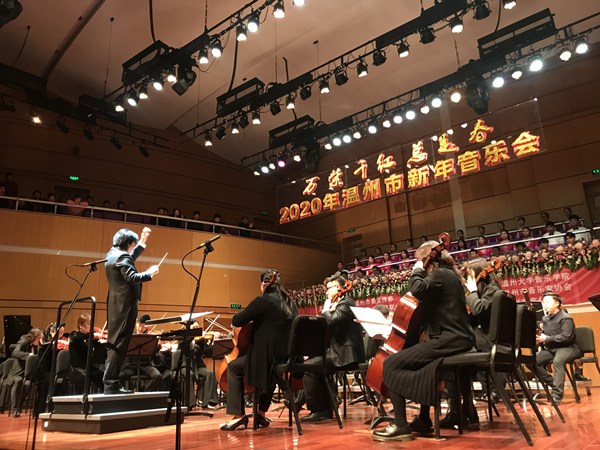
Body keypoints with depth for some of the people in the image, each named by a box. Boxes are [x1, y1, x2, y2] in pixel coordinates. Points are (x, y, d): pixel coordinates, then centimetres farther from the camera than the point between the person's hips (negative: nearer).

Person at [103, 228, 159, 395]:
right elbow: (132, 277, -24)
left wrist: (143, 242, 30)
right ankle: (111, 383, -4)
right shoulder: (122, 257, -14)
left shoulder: (112, 254, 15)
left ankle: (111, 381, 19)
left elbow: (130, 259, 30)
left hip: (115, 305, 10)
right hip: (125, 305, -10)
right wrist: (149, 273, -10)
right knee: (119, 343, -7)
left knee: (114, 342, 13)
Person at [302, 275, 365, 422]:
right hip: (344, 351, 12)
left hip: (346, 354, -12)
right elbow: (332, 326, 19)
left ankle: (318, 410, -9)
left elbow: (331, 323, -27)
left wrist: (326, 310, -8)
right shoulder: (344, 303, 21)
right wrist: (331, 311, 4)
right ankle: (327, 407, 23)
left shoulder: (345, 303, -11)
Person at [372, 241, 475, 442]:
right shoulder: (447, 274, 20)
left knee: (391, 364, -11)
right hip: (457, 338, 11)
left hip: (448, 340, -11)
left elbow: (417, 289, -28)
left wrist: (417, 271, -11)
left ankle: (400, 425, -10)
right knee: (416, 366, 31)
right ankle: (423, 420, 29)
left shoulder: (440, 274, -10)